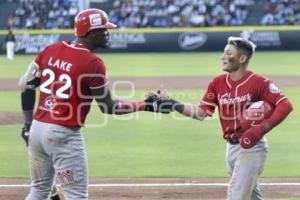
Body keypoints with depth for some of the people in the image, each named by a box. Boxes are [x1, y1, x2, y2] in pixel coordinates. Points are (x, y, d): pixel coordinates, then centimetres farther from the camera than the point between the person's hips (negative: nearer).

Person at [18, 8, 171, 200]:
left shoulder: (51, 50, 6)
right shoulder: (93, 63, -14)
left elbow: (26, 85, 8)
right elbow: (109, 107, -8)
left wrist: (28, 123, 16)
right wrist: (146, 105, 1)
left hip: (37, 127, 7)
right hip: (64, 135, -7)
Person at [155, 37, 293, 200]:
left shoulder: (258, 82, -13)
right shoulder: (218, 83, 6)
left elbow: (285, 105, -19)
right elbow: (201, 112, 2)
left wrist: (261, 129, -27)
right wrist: (171, 103, -8)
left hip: (251, 147, -7)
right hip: (231, 147, 7)